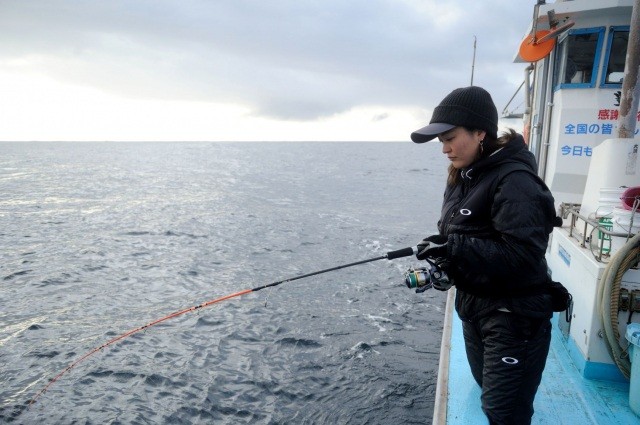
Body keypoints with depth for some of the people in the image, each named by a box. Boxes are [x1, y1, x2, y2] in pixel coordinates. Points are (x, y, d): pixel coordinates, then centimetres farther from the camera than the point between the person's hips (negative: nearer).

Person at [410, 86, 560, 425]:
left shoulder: (515, 181, -22)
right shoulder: (462, 178, 6)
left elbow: (523, 256, -29)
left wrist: (452, 247, -30)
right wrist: (442, 260, -7)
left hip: (514, 316, -8)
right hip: (473, 306, 9)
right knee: (489, 395, 25)